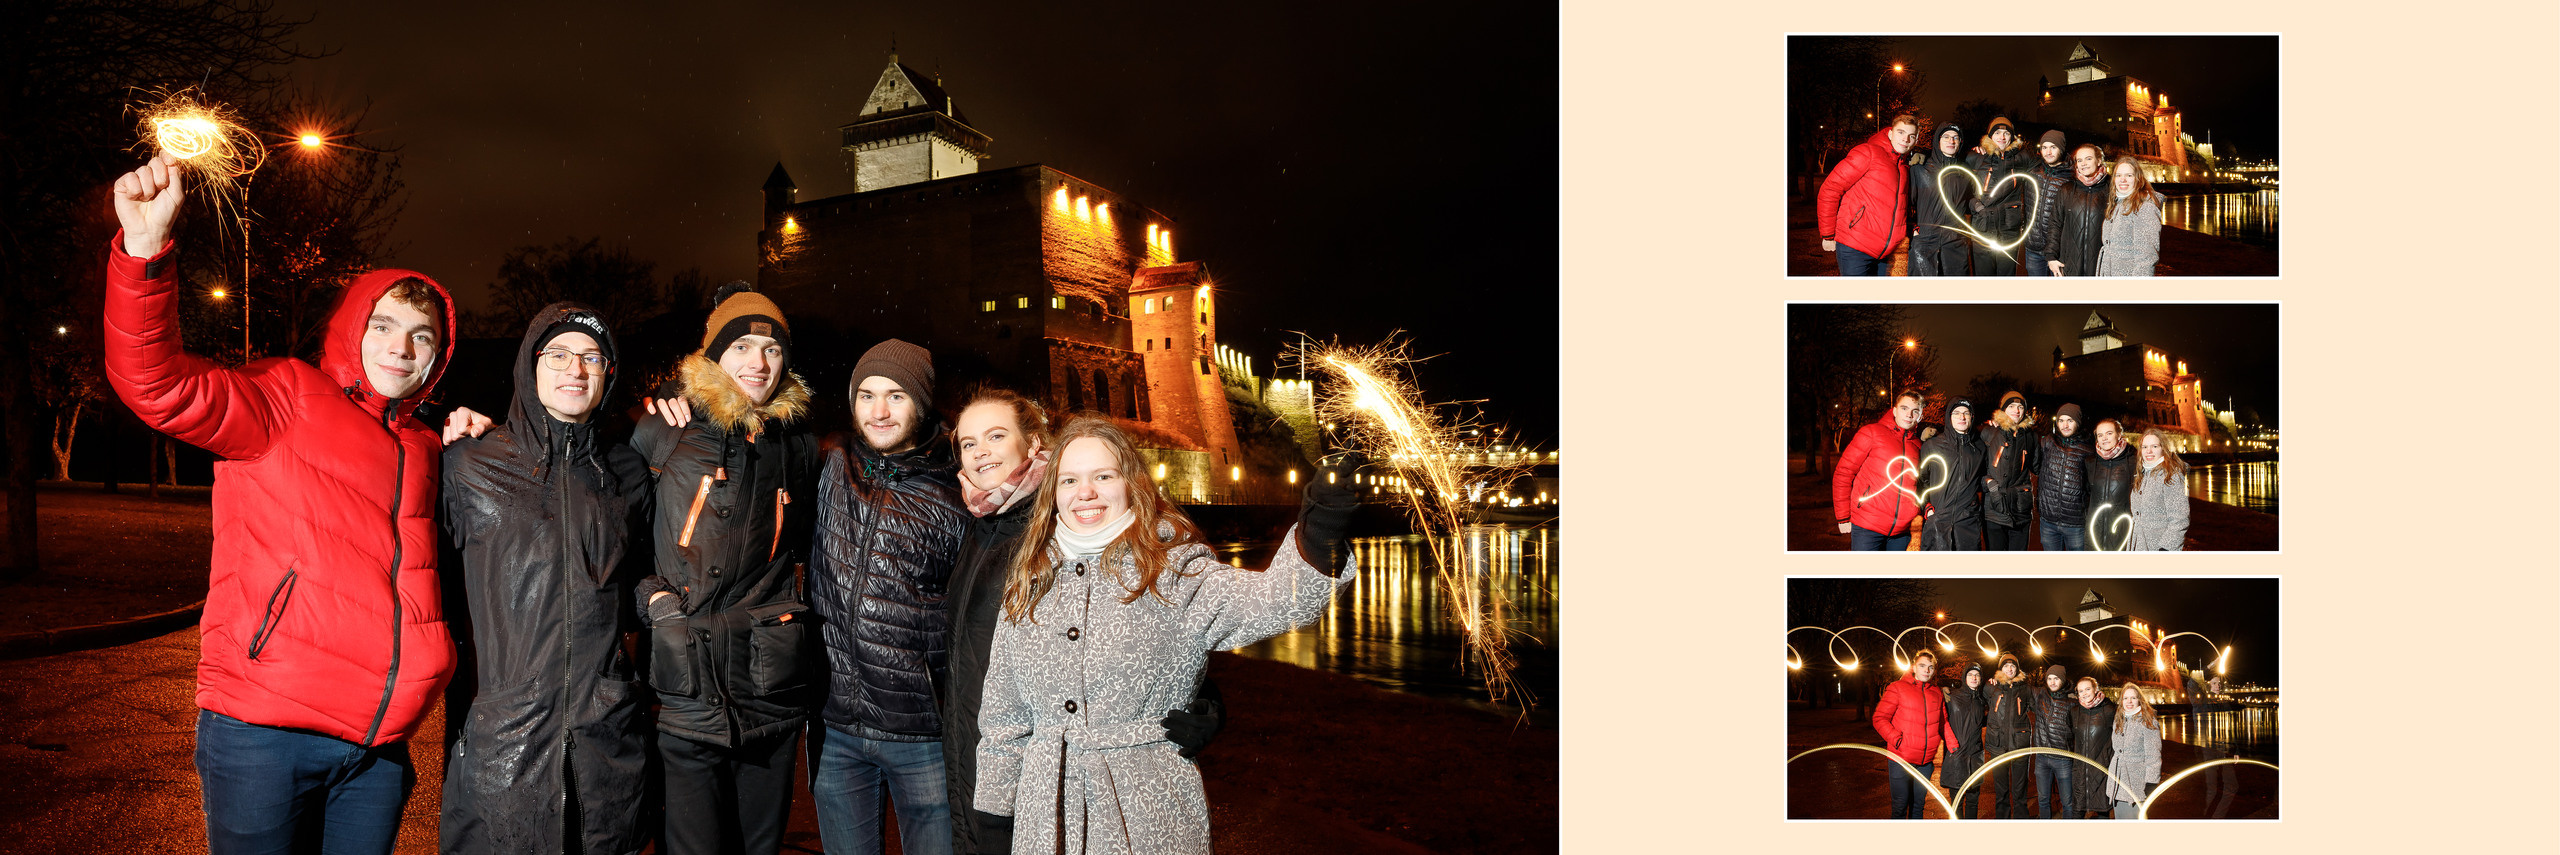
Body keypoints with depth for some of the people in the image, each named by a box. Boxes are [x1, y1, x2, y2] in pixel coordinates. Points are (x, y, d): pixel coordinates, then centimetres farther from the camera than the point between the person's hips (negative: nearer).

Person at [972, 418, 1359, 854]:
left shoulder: (1173, 573, -8)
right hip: (1046, 814, 4)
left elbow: (1270, 601, -27)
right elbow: (1004, 712, 15)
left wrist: (1319, 535, -45)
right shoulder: (1030, 586, 6)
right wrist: (994, 803, 15)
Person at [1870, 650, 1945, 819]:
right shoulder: (1898, 688, -3)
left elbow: (1943, 723, 22)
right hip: (1901, 759, -5)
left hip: (1925, 761, 5)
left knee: (1918, 804, 13)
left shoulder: (1937, 693, 13)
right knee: (1900, 805, -3)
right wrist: (1896, 739, -17)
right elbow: (1879, 719, -5)